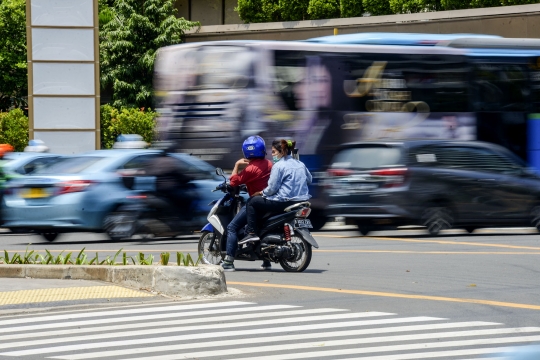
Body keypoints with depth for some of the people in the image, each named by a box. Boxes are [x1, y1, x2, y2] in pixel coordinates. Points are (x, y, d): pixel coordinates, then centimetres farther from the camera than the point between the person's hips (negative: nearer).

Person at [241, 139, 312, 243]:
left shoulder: (279, 166, -11)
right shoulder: (300, 164, 11)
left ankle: (251, 233, -4)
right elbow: (309, 180, 22)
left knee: (252, 202, 4)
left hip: (285, 202, -9)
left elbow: (272, 188, -13)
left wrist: (261, 193, 5)